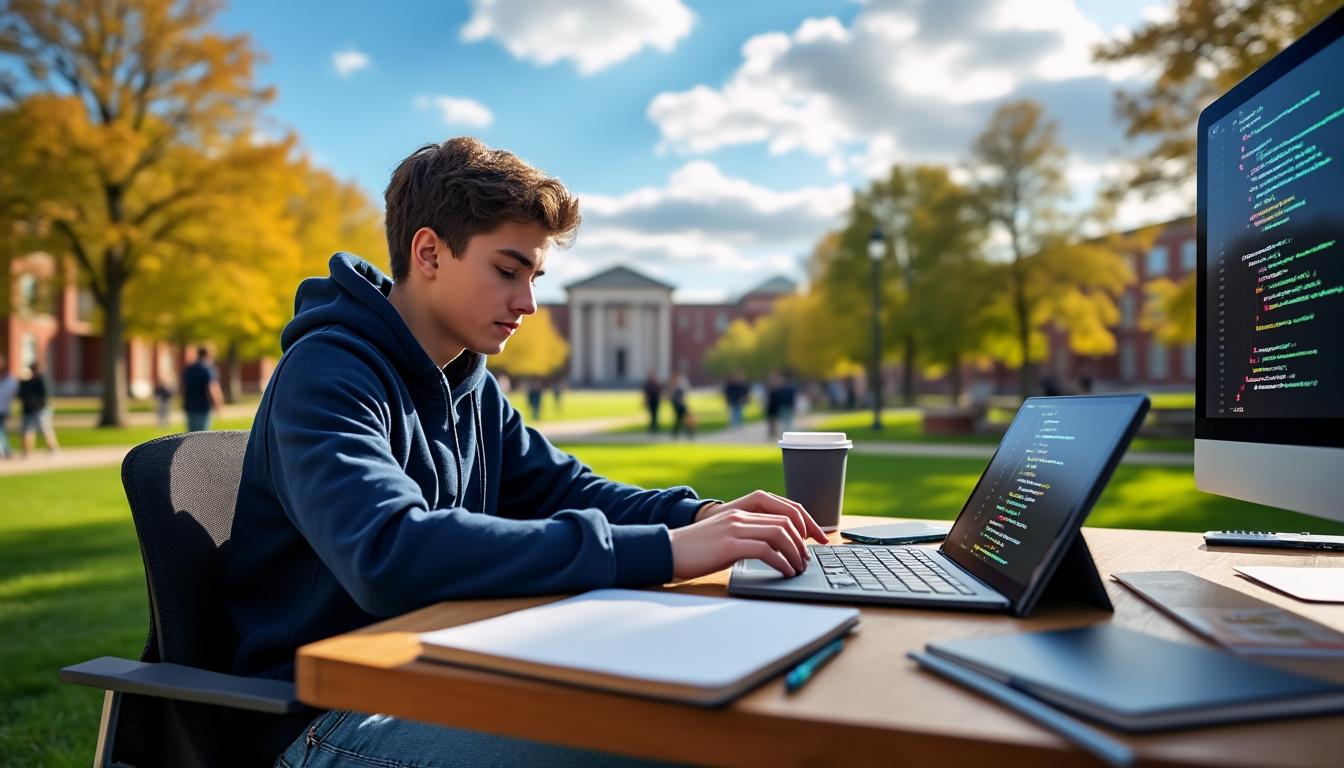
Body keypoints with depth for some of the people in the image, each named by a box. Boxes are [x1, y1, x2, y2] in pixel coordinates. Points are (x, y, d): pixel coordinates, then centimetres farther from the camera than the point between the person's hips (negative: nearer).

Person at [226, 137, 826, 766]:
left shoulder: (473, 387, 8)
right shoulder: (326, 375, -19)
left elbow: (563, 490, 13)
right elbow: (389, 555, -35)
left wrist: (698, 517, -8)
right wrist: (658, 551, -37)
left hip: (444, 681, 8)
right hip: (326, 715, -7)